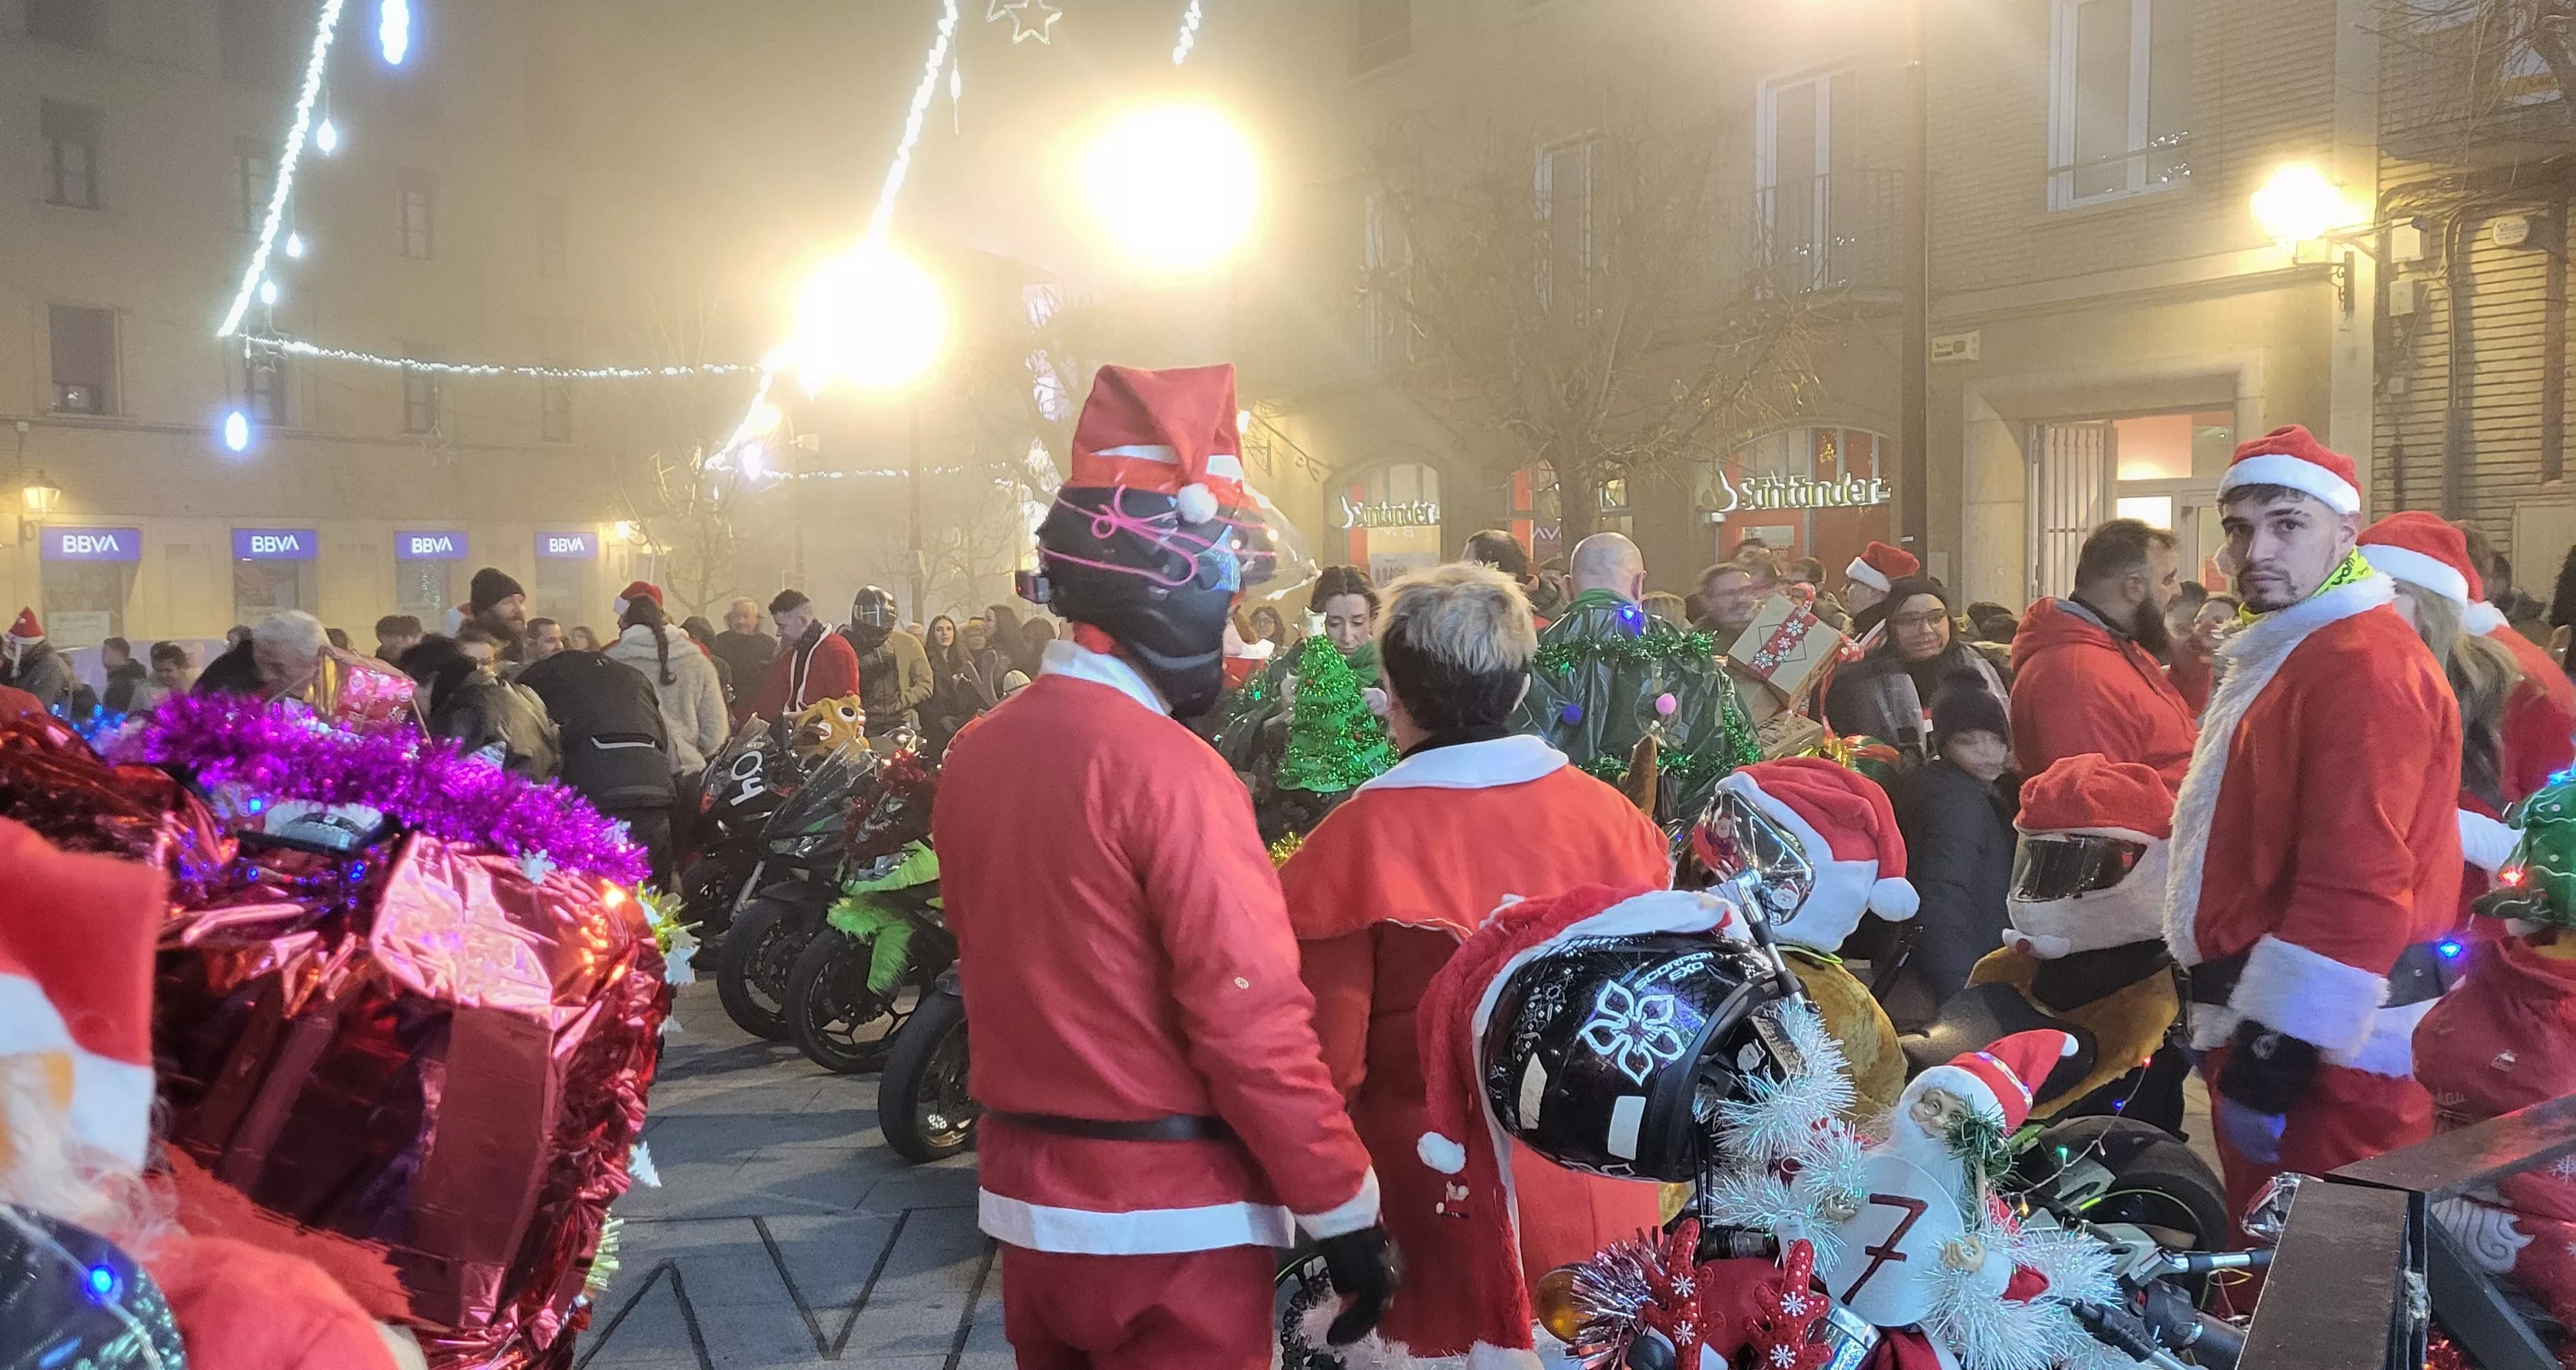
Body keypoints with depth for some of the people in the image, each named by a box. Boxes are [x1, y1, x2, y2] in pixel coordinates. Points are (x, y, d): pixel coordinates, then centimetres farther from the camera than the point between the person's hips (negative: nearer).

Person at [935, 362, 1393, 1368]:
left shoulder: (972, 757, 3)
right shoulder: (1168, 768, -21)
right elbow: (1253, 1020, -22)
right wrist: (1346, 1214, -14)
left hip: (1027, 1201, 8)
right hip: (1170, 1222, -7)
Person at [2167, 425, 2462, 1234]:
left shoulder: (2362, 666, -17)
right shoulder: (2288, 656, 17)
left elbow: (2355, 888, -24)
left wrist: (2273, 1056, -22)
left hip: (2324, 1049, -10)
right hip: (2265, 1025, 10)